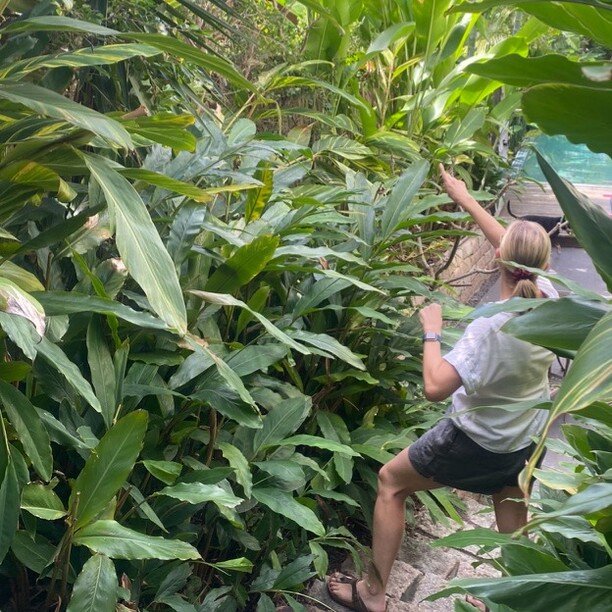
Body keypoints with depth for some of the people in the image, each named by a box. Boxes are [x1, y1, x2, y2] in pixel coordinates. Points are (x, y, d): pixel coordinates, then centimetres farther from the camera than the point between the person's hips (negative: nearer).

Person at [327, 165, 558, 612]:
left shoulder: (491, 326, -32)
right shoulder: (547, 298, -13)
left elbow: (436, 387, -36)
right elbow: (521, 251, 4)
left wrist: (432, 331, -21)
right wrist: (466, 200, 11)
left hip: (475, 441, -6)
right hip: (526, 441, 6)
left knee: (391, 483, 12)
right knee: (513, 519, 28)